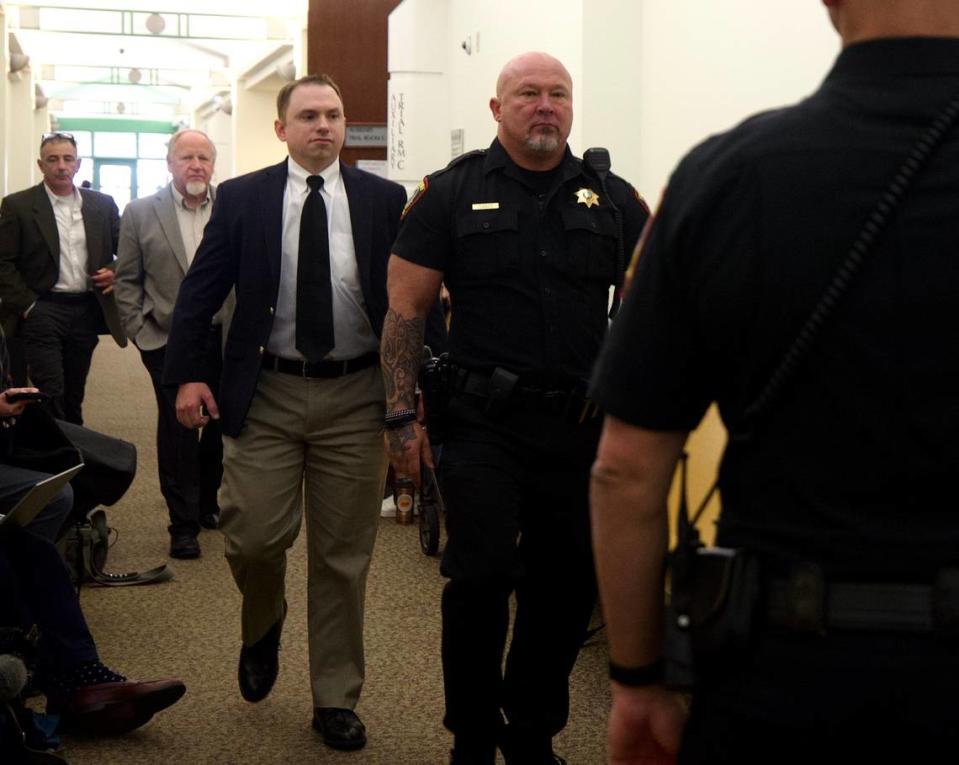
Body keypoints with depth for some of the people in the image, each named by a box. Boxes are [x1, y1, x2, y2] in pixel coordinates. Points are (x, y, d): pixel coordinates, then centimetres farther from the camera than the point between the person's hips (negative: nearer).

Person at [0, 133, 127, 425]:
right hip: (43, 310, -3)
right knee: (50, 395, -8)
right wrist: (26, 305, -10)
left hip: (88, 310, 4)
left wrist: (116, 272, -4)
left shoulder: (102, 204, 8)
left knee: (74, 396, 12)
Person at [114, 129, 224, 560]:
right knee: (177, 431, 0)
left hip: (225, 339, 2)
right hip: (169, 341, -2)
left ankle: (207, 504, 31)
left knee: (222, 427, 12)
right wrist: (139, 330, -4)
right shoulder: (140, 213, 1)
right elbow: (127, 280, 3)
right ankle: (184, 524, 8)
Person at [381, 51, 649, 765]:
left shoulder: (613, 198, 8)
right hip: (486, 423, -2)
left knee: (568, 584, 8)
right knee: (481, 578, -7)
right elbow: (406, 309, 1)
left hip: (584, 421, 3)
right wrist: (402, 416, -5)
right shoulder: (452, 192, 2)